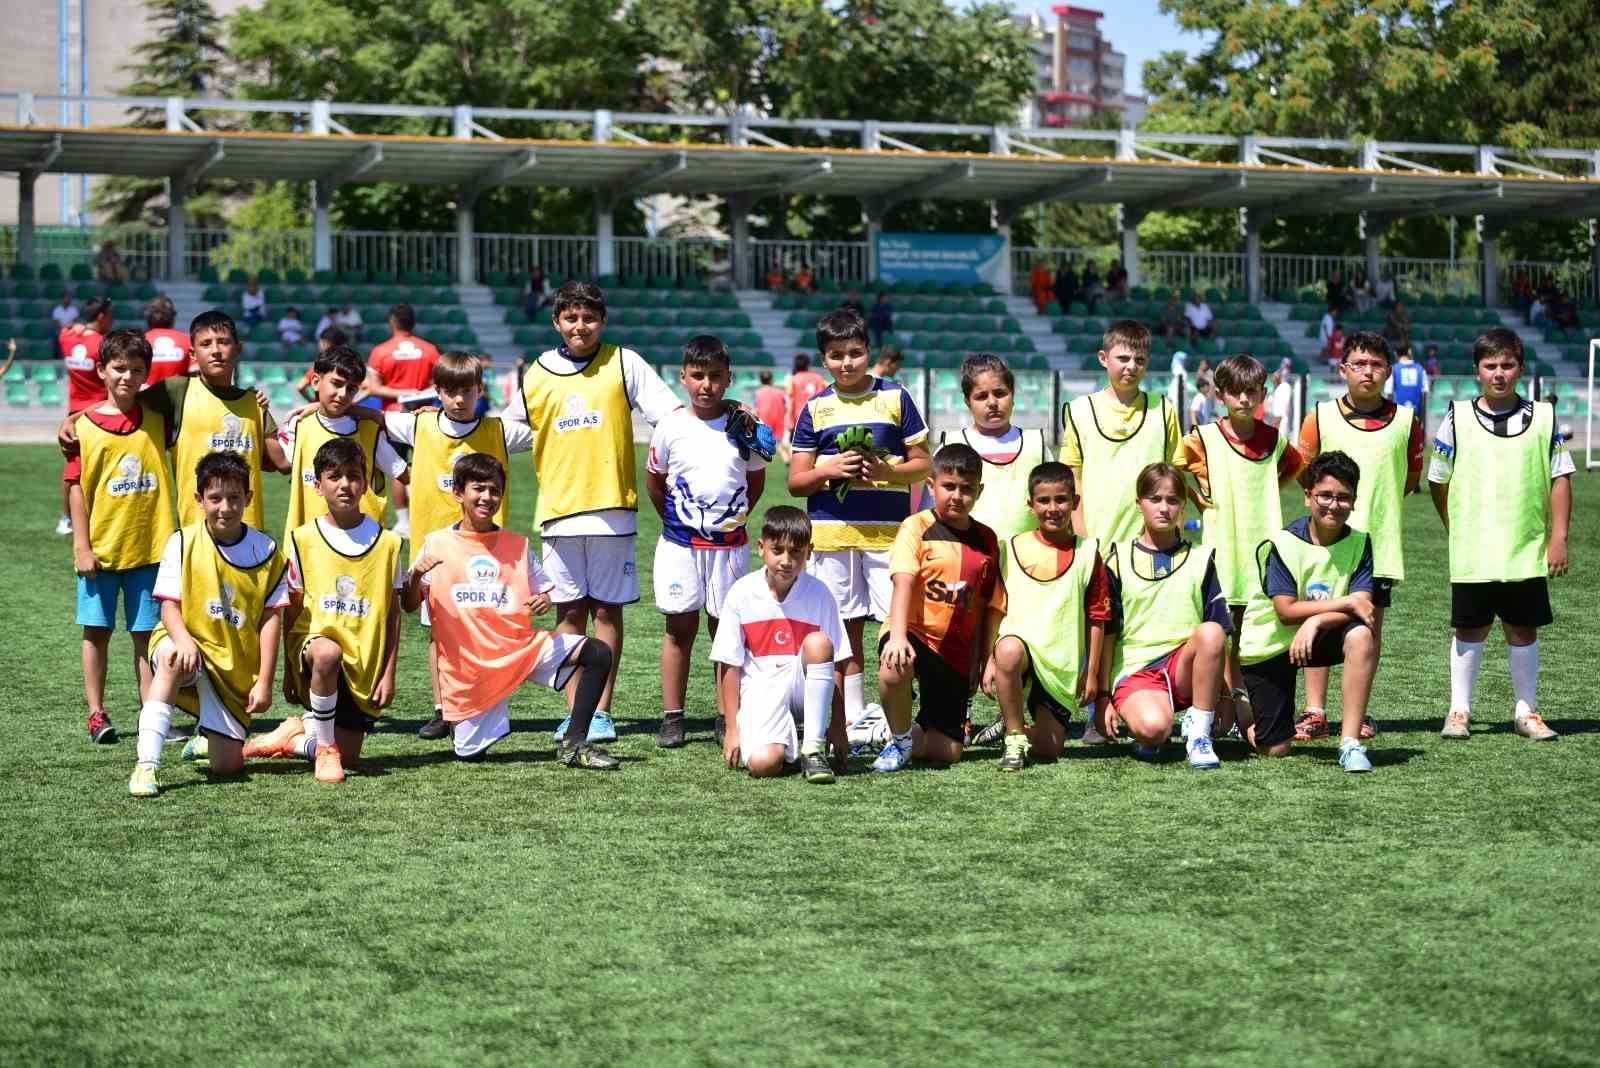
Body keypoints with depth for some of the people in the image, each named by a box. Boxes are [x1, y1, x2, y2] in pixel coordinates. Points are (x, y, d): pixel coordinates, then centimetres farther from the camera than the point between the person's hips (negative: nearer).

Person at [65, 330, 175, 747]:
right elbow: (75, 488, -4)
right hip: (100, 548, -2)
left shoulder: (156, 421, 3)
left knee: (146, 633, 6)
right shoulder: (85, 425, -4)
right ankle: (97, 714, 12)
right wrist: (81, 546, -9)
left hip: (149, 546, 2)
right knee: (97, 631, 5)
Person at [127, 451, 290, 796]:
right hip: (191, 648, -2)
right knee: (172, 658, -41)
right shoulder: (182, 543, -6)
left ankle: (207, 739, 36)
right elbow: (169, 605, -8)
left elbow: (271, 618, -2)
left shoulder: (266, 552, -1)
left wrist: (264, 681, -8)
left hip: (236, 670, 2)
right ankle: (146, 764, -38)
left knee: (229, 766, -4)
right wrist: (183, 639, -31)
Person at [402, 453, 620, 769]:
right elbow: (409, 605, -2)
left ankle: (574, 745, -13)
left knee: (598, 653, -18)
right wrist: (415, 574, -22)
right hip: (467, 663, -2)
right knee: (469, 754, -6)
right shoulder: (437, 544, 1)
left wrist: (544, 601, -12)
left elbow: (542, 592, 13)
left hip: (521, 646, 2)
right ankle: (462, 726, 32)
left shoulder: (517, 545, 9)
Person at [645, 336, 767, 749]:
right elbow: (654, 481, 10)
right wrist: (674, 518, 11)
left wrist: (735, 517, 8)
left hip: (729, 544, 0)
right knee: (679, 626, 3)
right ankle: (672, 717, 7)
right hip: (680, 544, 0)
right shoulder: (671, 427, -2)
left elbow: (757, 479, 13)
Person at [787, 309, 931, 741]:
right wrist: (830, 470, -11)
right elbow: (795, 481, 8)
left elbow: (922, 463, 6)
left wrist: (889, 470, -13)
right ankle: (852, 723, 13)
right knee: (843, 633, 6)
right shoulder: (816, 409, 8)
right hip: (831, 534, 2)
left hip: (888, 532, -2)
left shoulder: (894, 398, 5)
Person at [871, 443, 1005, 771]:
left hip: (958, 652, 4)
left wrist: (985, 660, 8)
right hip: (915, 635, -4)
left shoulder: (986, 541, 8)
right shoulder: (916, 528, -5)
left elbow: (991, 606, 12)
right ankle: (900, 739, -10)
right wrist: (898, 636, -34)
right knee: (895, 667, -40)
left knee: (948, 751, -2)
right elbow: (904, 583, -20)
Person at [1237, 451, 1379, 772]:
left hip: (1318, 638, 3)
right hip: (1268, 646, -2)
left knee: (1362, 634, -32)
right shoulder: (1282, 544, -17)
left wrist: (1316, 621, -33)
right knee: (1274, 750, -4)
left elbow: (1362, 607, -17)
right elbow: (1286, 611, -22)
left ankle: (1350, 743, -28)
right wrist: (1346, 603, -25)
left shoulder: (1358, 543, -7)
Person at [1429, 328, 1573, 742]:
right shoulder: (1457, 418, 1)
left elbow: (1560, 479, 4)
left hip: (1527, 552, 1)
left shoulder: (1542, 417, 3)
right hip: (1473, 555, -1)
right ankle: (1459, 711, 16)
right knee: (1470, 630, 6)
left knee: (1523, 629, 7)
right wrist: (1458, 532, 7)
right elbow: (1438, 482, 9)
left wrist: (1558, 538, -2)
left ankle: (1526, 712, 18)